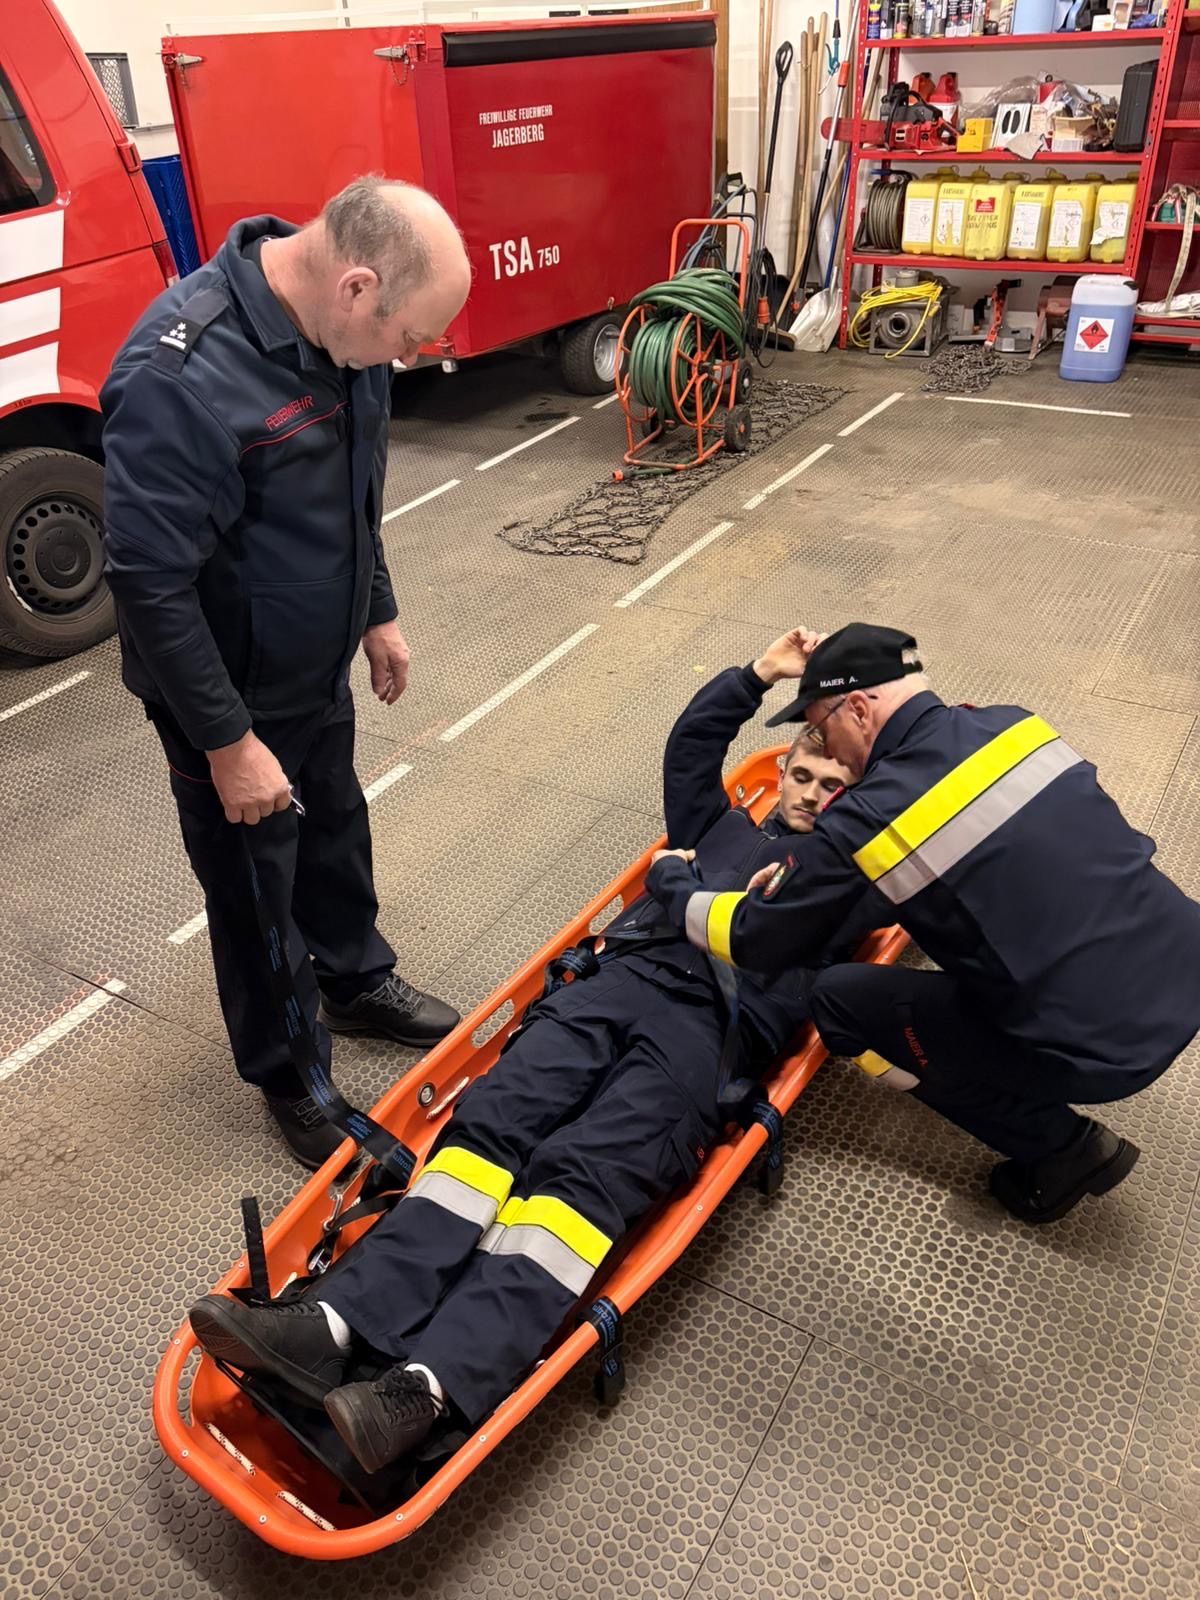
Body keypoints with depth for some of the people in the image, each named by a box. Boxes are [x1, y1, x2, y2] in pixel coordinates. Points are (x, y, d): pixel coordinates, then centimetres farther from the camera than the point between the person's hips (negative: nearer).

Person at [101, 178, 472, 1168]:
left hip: (320, 667, 8)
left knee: (337, 832, 25)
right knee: (257, 891, 11)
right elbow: (151, 584, -28)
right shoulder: (179, 376, -32)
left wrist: (377, 613, 17)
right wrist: (228, 741, -21)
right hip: (232, 694, -7)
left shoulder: (339, 328, -6)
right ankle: (290, 1080, 34)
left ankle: (356, 982, 52)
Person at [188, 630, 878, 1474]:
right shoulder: (722, 827, 34)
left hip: (715, 1028, -4)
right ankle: (337, 1323, -32)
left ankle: (431, 1387, -41)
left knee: (581, 1175, -27)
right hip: (624, 976, 4)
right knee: (492, 1123, -21)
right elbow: (689, 745, 34)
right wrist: (757, 677, 30)